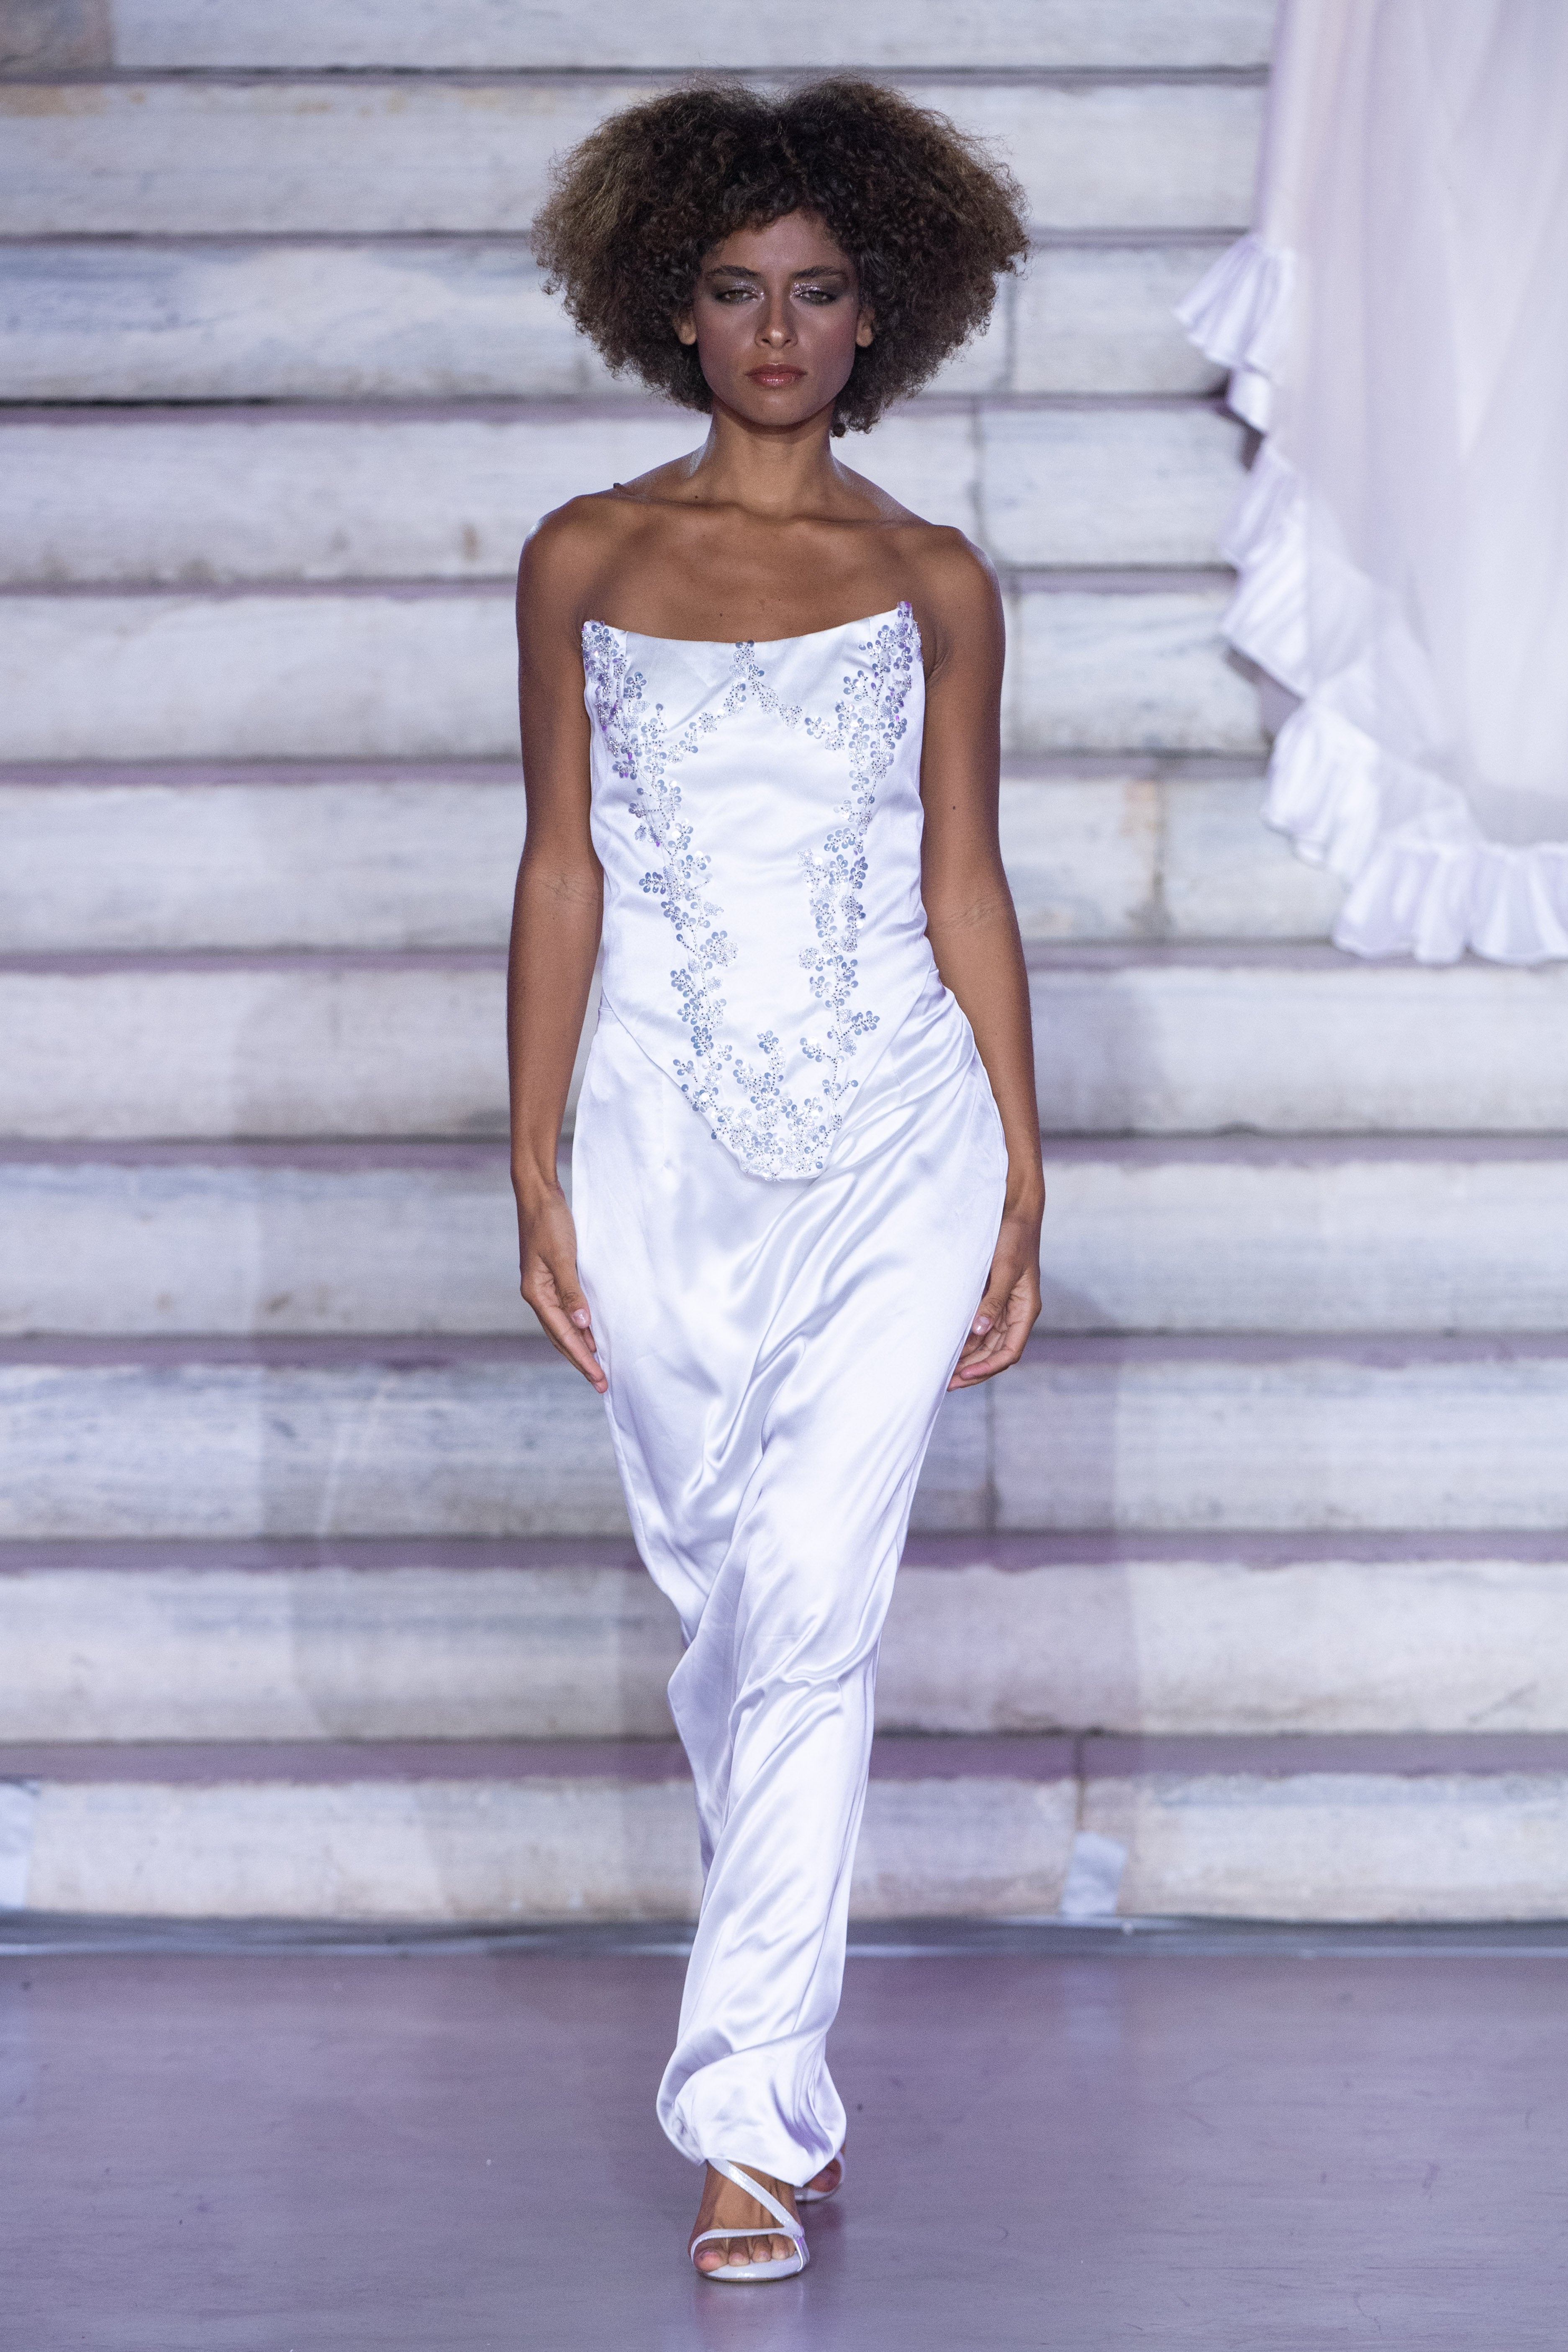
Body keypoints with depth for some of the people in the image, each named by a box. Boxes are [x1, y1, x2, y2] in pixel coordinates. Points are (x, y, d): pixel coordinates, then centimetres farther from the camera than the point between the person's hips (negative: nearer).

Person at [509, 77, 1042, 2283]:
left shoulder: (933, 583, 5)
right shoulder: (585, 561, 6)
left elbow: (966, 889, 6)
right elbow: (560, 870, 7)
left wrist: (1022, 1189, 3)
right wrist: (538, 1170, 2)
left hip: (895, 1139, -1)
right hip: (666, 1143, 2)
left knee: (813, 1604, -11)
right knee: (724, 1598, 11)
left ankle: (753, 2108, -8)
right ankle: (784, 2005, 31)